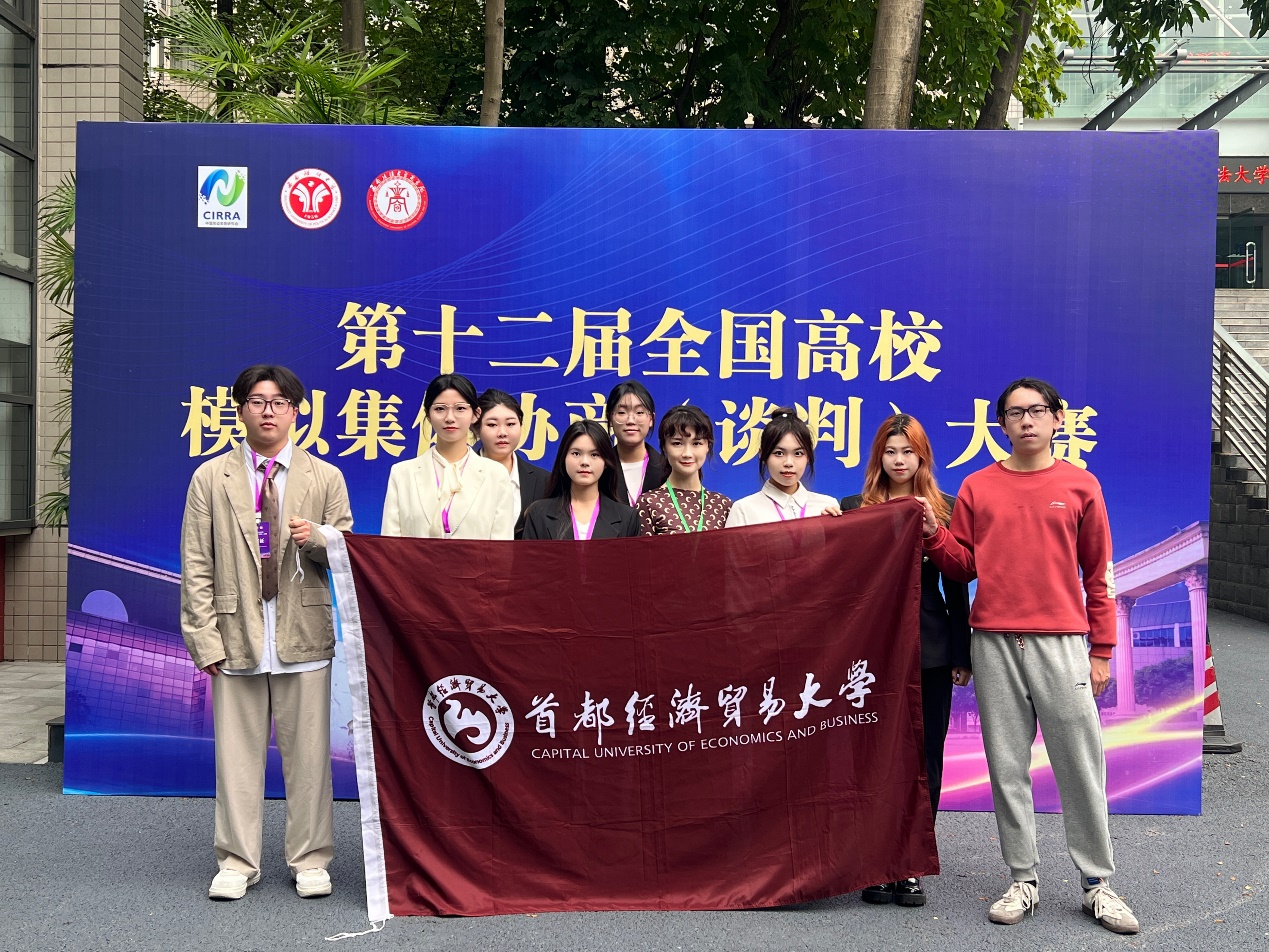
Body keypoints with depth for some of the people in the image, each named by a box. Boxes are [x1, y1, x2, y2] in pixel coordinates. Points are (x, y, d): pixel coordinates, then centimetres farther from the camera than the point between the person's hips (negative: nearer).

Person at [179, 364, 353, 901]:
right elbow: (197, 565, 3)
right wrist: (204, 637, -4)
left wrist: (317, 539, -13)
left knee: (308, 751, 4)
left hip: (303, 632, 0)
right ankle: (237, 862, 18)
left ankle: (309, 859, 16)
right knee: (237, 751, 5)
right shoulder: (210, 479, 7)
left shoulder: (325, 479, 8)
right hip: (237, 633, 0)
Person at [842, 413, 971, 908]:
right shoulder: (855, 508, 5)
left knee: (924, 755, 5)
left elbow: (956, 586, 6)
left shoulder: (944, 510, 6)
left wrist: (962, 654, 3)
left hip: (930, 650, 1)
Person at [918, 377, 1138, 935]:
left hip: (1061, 643, -1)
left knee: (1081, 766, 1)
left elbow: (1099, 574, 6)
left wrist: (1101, 652, 4)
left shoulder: (1080, 486, 5)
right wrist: (933, 534, -9)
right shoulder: (977, 487, 8)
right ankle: (1023, 881, 16)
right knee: (1007, 768, 6)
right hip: (994, 643, 2)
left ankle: (1097, 883, 15)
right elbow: (963, 566, 8)